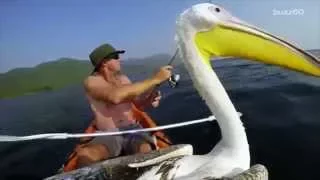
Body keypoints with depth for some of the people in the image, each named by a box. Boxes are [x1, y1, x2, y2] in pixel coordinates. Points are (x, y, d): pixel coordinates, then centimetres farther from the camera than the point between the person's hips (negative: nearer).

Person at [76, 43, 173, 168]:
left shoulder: (123, 78, 10)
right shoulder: (92, 81, -9)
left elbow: (138, 103, 17)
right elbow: (115, 97, -31)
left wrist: (150, 100, -10)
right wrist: (155, 79, -30)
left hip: (133, 130, 4)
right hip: (108, 135, -3)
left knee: (147, 151, -31)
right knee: (84, 156, -34)